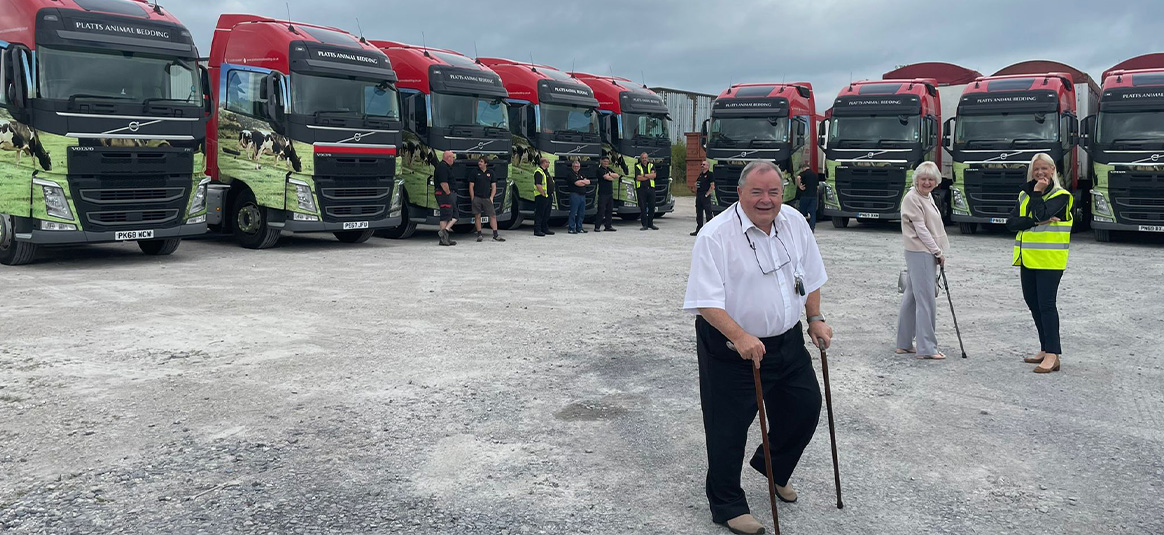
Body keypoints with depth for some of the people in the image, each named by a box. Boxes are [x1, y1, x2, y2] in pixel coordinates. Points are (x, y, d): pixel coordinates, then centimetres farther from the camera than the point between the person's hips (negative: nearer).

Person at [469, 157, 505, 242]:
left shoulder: (490, 173, 10)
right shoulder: (475, 172, 4)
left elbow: (494, 186, 11)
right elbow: (471, 186, 3)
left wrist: (491, 197, 0)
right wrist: (472, 199, -5)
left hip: (487, 198, 2)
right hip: (477, 198, -2)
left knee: (493, 216, -3)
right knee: (477, 216, 1)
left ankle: (495, 235, -2)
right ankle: (479, 235, 10)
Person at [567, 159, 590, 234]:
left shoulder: (581, 174, 21)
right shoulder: (571, 174, -4)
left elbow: (588, 182, 12)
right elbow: (577, 183, -15)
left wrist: (581, 181, -6)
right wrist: (584, 182, 0)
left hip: (583, 195, 8)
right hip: (575, 194, -8)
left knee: (581, 213, 10)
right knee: (573, 213, -7)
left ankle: (579, 228, 17)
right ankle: (572, 229, -4)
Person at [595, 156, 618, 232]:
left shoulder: (609, 169, 18)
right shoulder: (600, 170, -5)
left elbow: (617, 176, 9)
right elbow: (606, 177, -18)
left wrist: (610, 174, -8)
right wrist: (613, 178, 1)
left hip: (610, 193, 8)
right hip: (603, 193, -8)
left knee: (609, 210, 8)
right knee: (601, 210, -9)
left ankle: (608, 226, 14)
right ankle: (597, 227, -6)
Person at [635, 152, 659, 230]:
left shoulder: (651, 165, 13)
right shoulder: (637, 166, 6)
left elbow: (654, 175, -3)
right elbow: (638, 177, -9)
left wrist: (644, 175, -9)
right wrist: (649, 176, -4)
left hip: (651, 188, 2)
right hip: (641, 189, -2)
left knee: (652, 206, 2)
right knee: (643, 207, -4)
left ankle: (650, 223, 14)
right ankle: (645, 225, 1)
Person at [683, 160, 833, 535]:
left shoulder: (795, 224, 2)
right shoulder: (715, 236, -20)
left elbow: (809, 277, 16)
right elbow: (706, 301, -25)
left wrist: (815, 319, 9)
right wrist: (740, 337, -35)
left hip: (787, 340, 6)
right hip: (730, 348, -6)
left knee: (806, 406, 16)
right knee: (729, 428, 3)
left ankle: (774, 467, 44)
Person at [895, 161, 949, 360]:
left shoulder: (927, 196, 16)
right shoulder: (912, 198, -12)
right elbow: (921, 229, -15)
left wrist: (938, 253, 12)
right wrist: (938, 252, -11)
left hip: (927, 254, 9)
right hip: (920, 254, -9)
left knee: (911, 298, 12)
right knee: (926, 299, -8)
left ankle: (904, 344, 18)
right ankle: (927, 348, -3)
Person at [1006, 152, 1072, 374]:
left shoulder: (1061, 196, -5)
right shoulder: (1025, 195, 12)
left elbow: (1041, 214, -24)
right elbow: (1011, 222, -1)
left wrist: (1037, 193, -11)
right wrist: (1037, 222, -15)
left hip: (1049, 260, -7)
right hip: (1028, 258, 7)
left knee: (1046, 304, -10)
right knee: (1033, 303, 12)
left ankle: (1053, 355, -7)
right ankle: (1046, 349, 24)